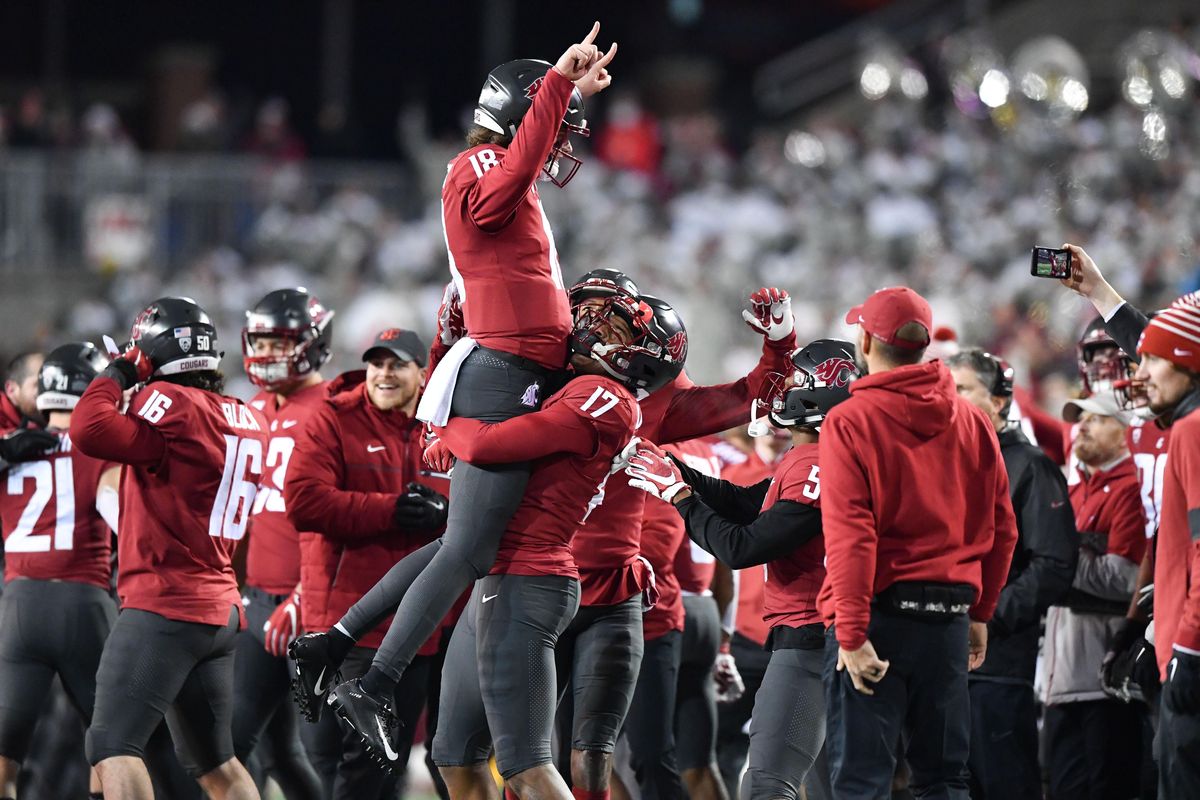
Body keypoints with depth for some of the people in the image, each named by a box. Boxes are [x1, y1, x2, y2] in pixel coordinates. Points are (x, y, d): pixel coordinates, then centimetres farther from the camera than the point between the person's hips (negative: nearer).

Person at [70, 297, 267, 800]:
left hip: (165, 606, -9)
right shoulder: (248, 421, 13)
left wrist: (114, 377, -6)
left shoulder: (171, 403, -12)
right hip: (221, 608, 9)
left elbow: (90, 432, -24)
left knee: (113, 746, -16)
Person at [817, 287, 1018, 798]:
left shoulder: (850, 422, -9)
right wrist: (979, 613, 19)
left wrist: (852, 634, -15)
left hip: (878, 611, -5)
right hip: (950, 614, 5)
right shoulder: (972, 422, 6)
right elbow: (1000, 529, 10)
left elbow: (850, 538, -15)